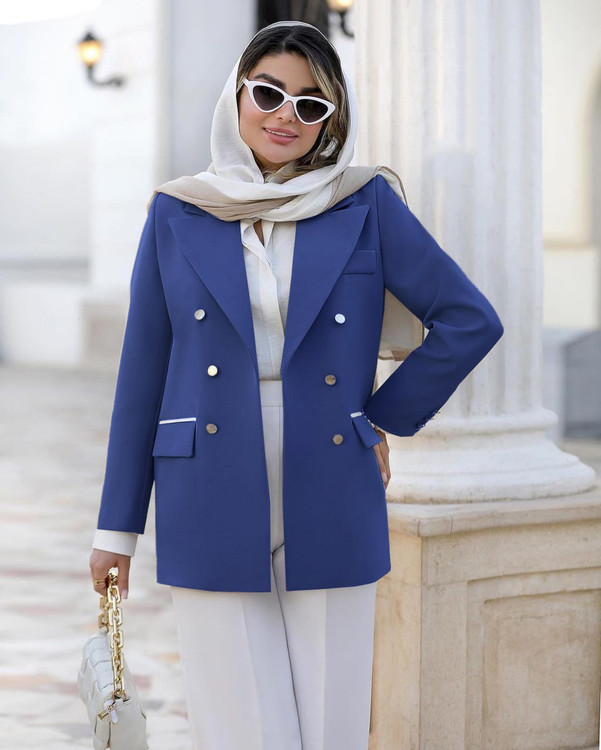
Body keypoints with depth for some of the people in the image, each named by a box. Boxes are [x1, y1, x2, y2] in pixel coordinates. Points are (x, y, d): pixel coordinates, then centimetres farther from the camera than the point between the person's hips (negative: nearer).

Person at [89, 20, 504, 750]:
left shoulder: (368, 206, 2)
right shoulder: (177, 215, 4)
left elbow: (471, 320, 2)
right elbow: (141, 372, 6)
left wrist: (385, 417, 0)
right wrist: (117, 525, 6)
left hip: (331, 517, 0)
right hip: (211, 519, 0)